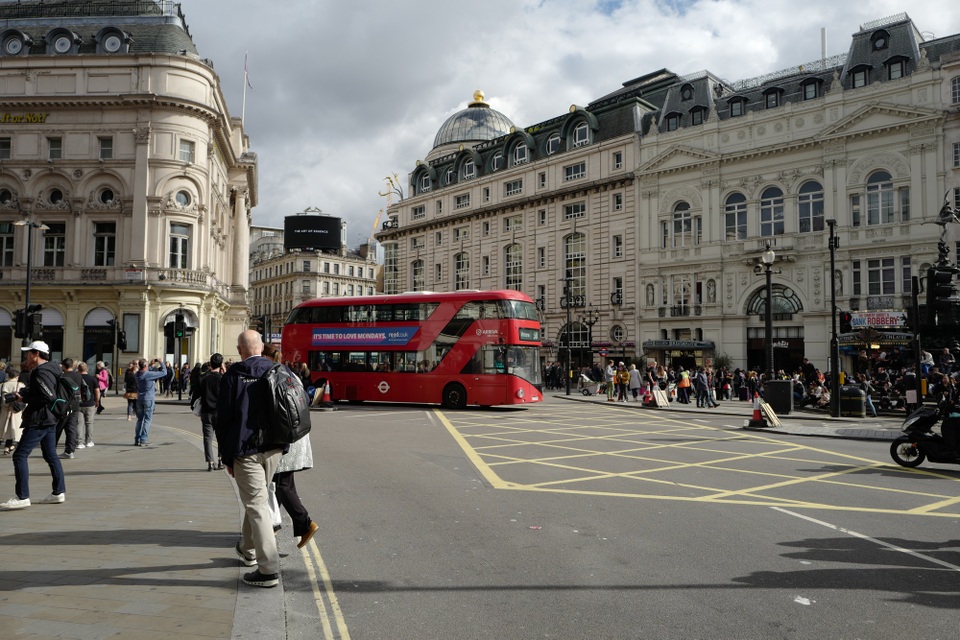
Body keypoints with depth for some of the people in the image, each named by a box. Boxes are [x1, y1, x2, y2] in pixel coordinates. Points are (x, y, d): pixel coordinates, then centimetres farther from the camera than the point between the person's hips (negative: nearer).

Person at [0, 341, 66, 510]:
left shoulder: (41, 372, -16)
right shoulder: (49, 369, 15)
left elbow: (48, 397, -24)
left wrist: (25, 399, -14)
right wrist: (21, 393, 3)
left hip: (39, 421, -10)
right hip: (50, 419, 10)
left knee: (20, 456, -7)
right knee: (51, 456, 14)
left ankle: (22, 497, -8)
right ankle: (59, 492, 17)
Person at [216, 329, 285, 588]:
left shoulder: (232, 376, -7)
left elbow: (223, 419, -5)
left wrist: (226, 456, 3)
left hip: (246, 450, -5)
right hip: (274, 449, 5)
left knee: (255, 504, -3)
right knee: (256, 498, 23)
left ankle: (269, 569, -4)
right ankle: (248, 549, 40)